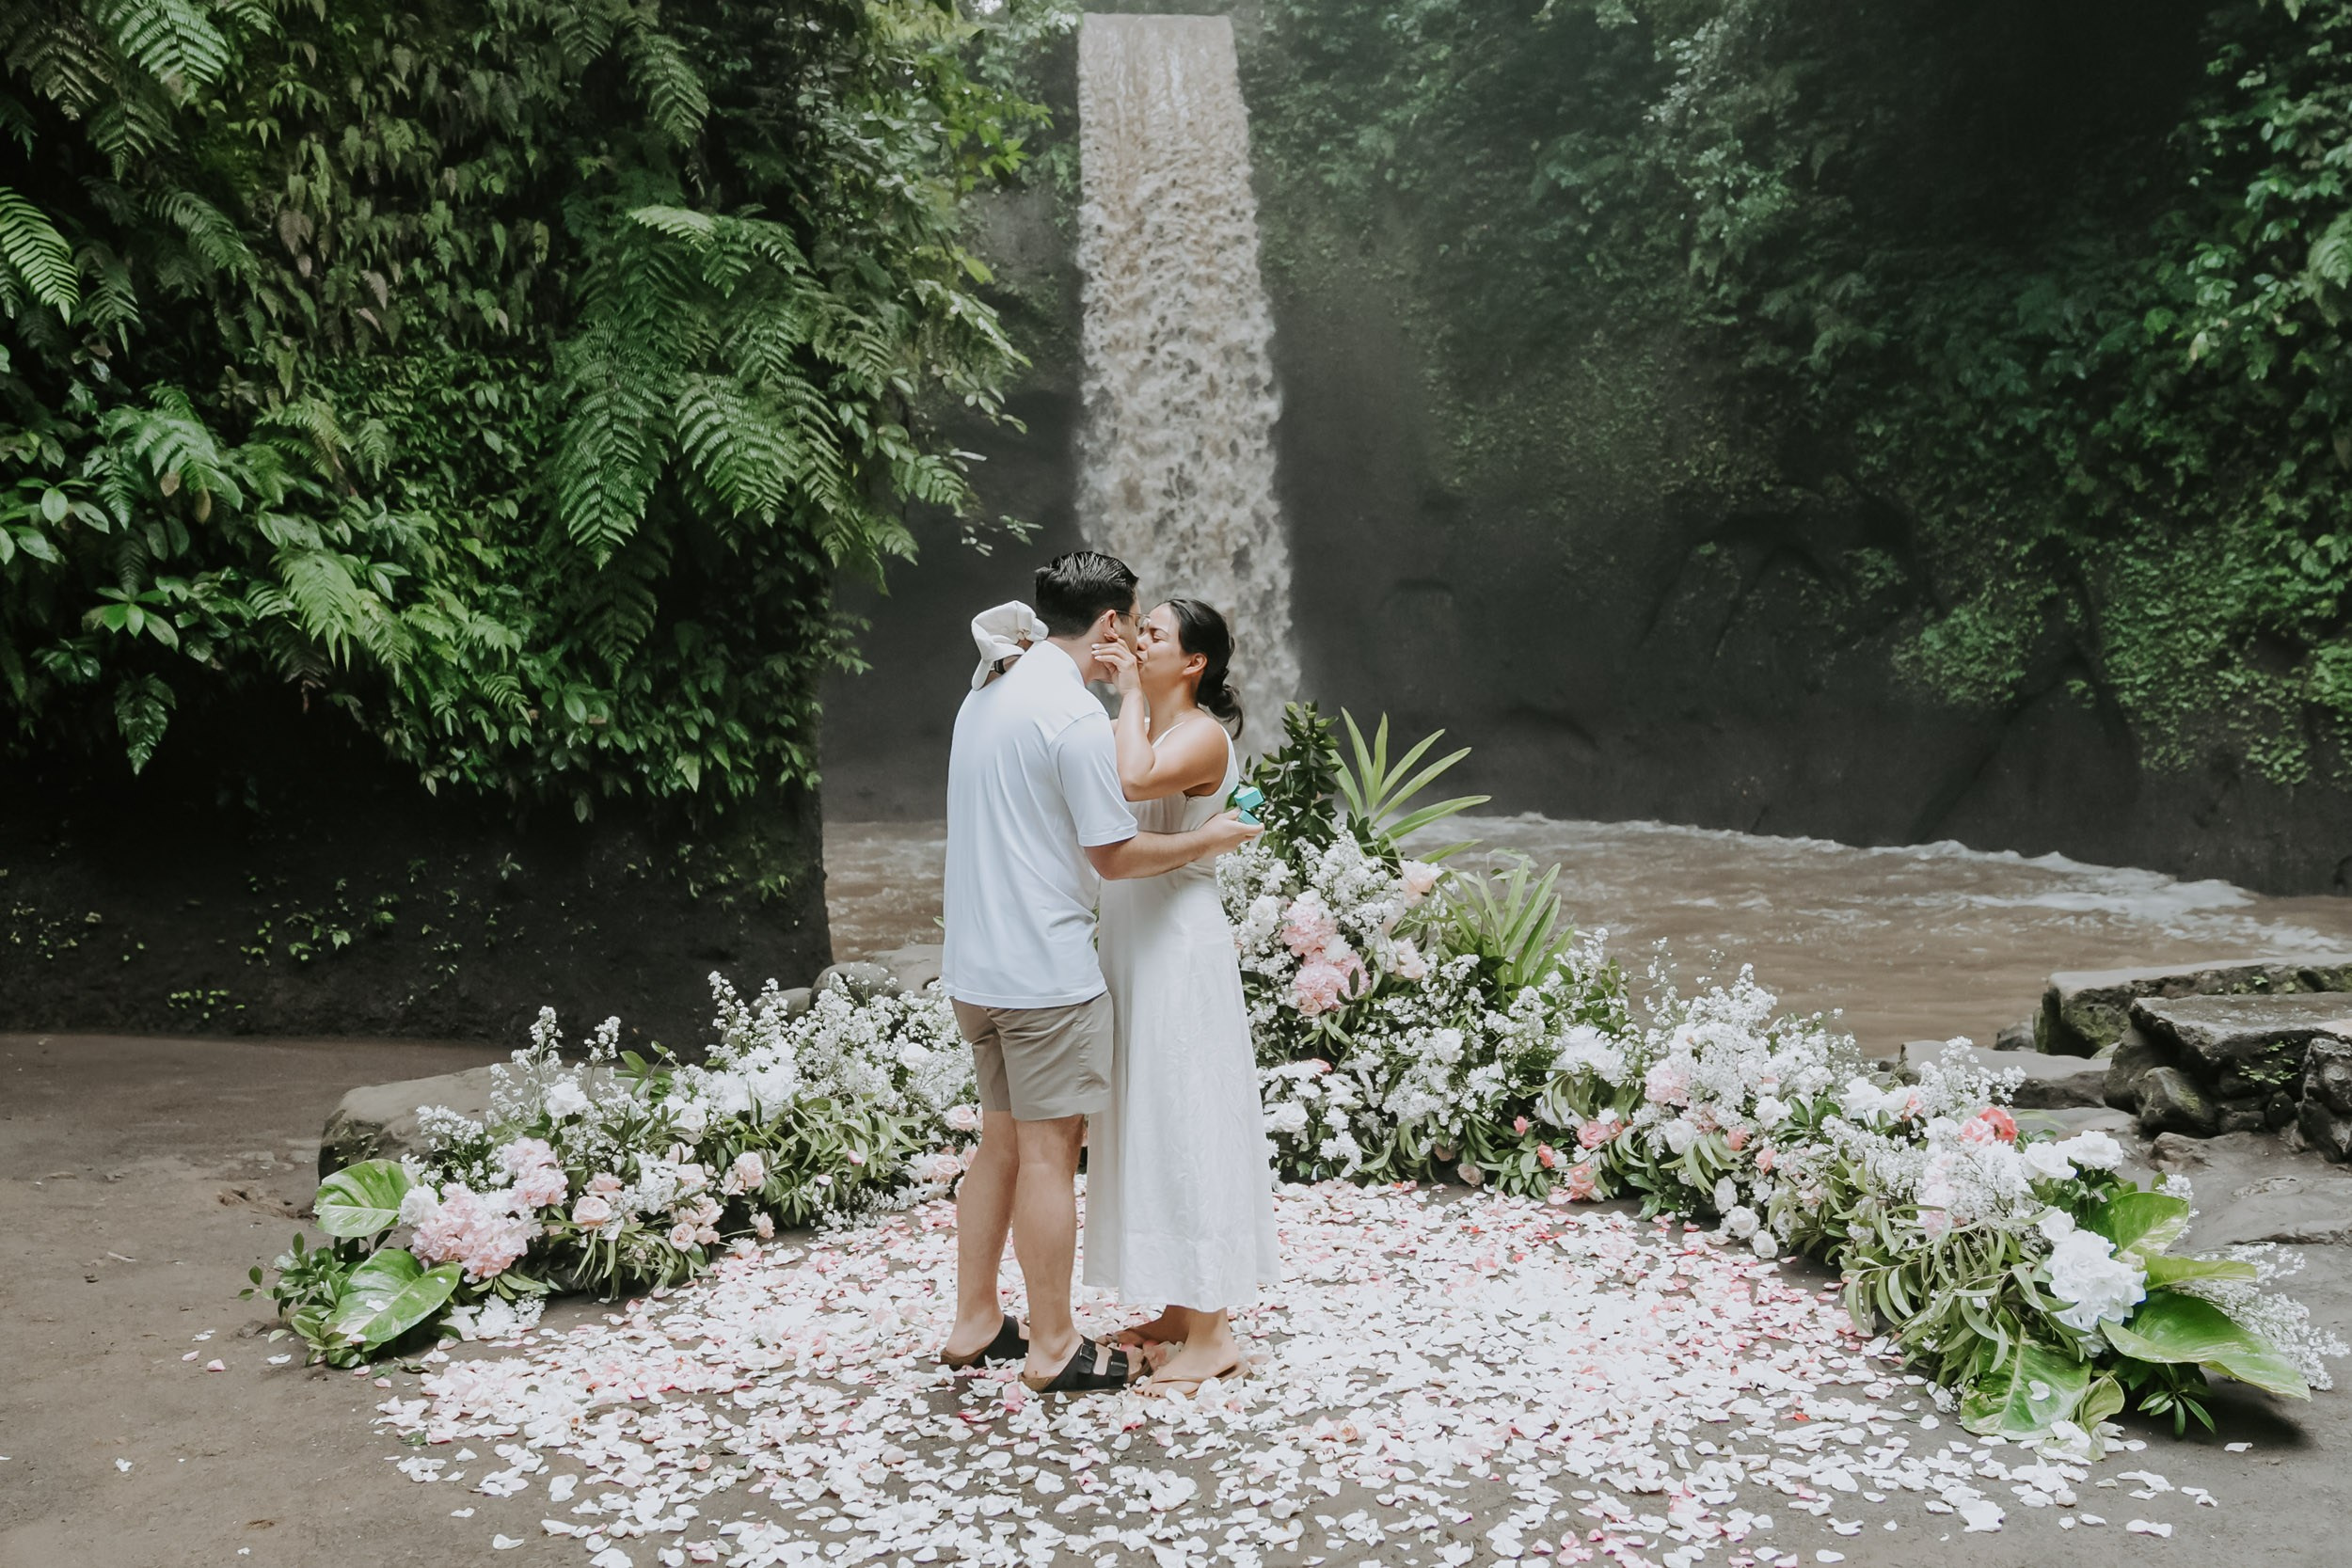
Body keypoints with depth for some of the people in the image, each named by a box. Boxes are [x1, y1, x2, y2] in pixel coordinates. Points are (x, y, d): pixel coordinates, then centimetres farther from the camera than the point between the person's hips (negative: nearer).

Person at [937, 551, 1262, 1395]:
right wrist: (1207, 839, 0)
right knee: (1049, 1152, 1)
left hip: (976, 966, 9)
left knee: (1000, 1141, 18)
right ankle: (1052, 1347, 12)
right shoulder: (1075, 714, -17)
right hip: (1045, 970, -9)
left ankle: (975, 1324, 27)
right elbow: (1113, 855, -14)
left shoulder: (988, 691, 11)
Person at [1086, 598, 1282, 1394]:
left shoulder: (1203, 736, -14)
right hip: (1133, 939, 9)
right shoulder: (1142, 727, 13)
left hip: (1179, 945, -9)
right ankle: (1183, 1307, 26)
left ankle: (1211, 1335, 6)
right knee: (1147, 1123, 14)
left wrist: (1130, 693, -20)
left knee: (1186, 1122, -4)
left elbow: (1134, 782, -33)